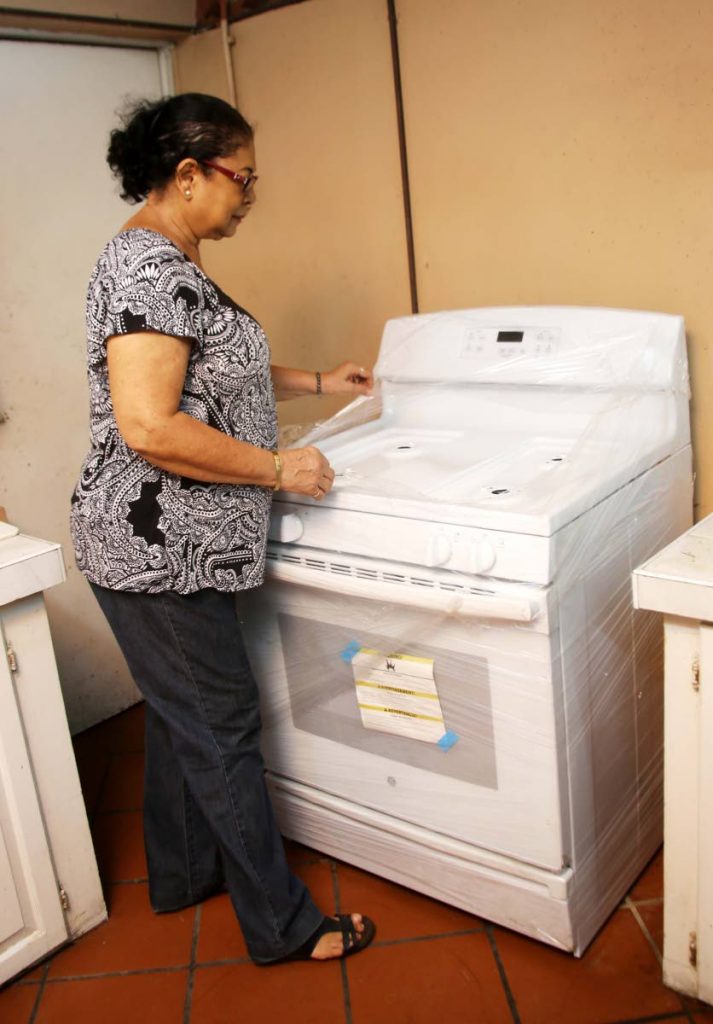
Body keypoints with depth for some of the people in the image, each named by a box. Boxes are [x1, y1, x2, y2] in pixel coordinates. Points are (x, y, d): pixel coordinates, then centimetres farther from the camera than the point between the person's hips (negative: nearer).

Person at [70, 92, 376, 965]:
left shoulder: (167, 263, 12)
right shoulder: (149, 268, -21)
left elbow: (208, 373, 25)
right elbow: (148, 425, -29)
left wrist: (315, 383, 25)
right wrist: (277, 468, -20)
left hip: (177, 546, 10)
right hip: (159, 551, -10)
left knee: (180, 713, 21)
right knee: (221, 727, 2)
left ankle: (181, 873, 40)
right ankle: (281, 925, 20)